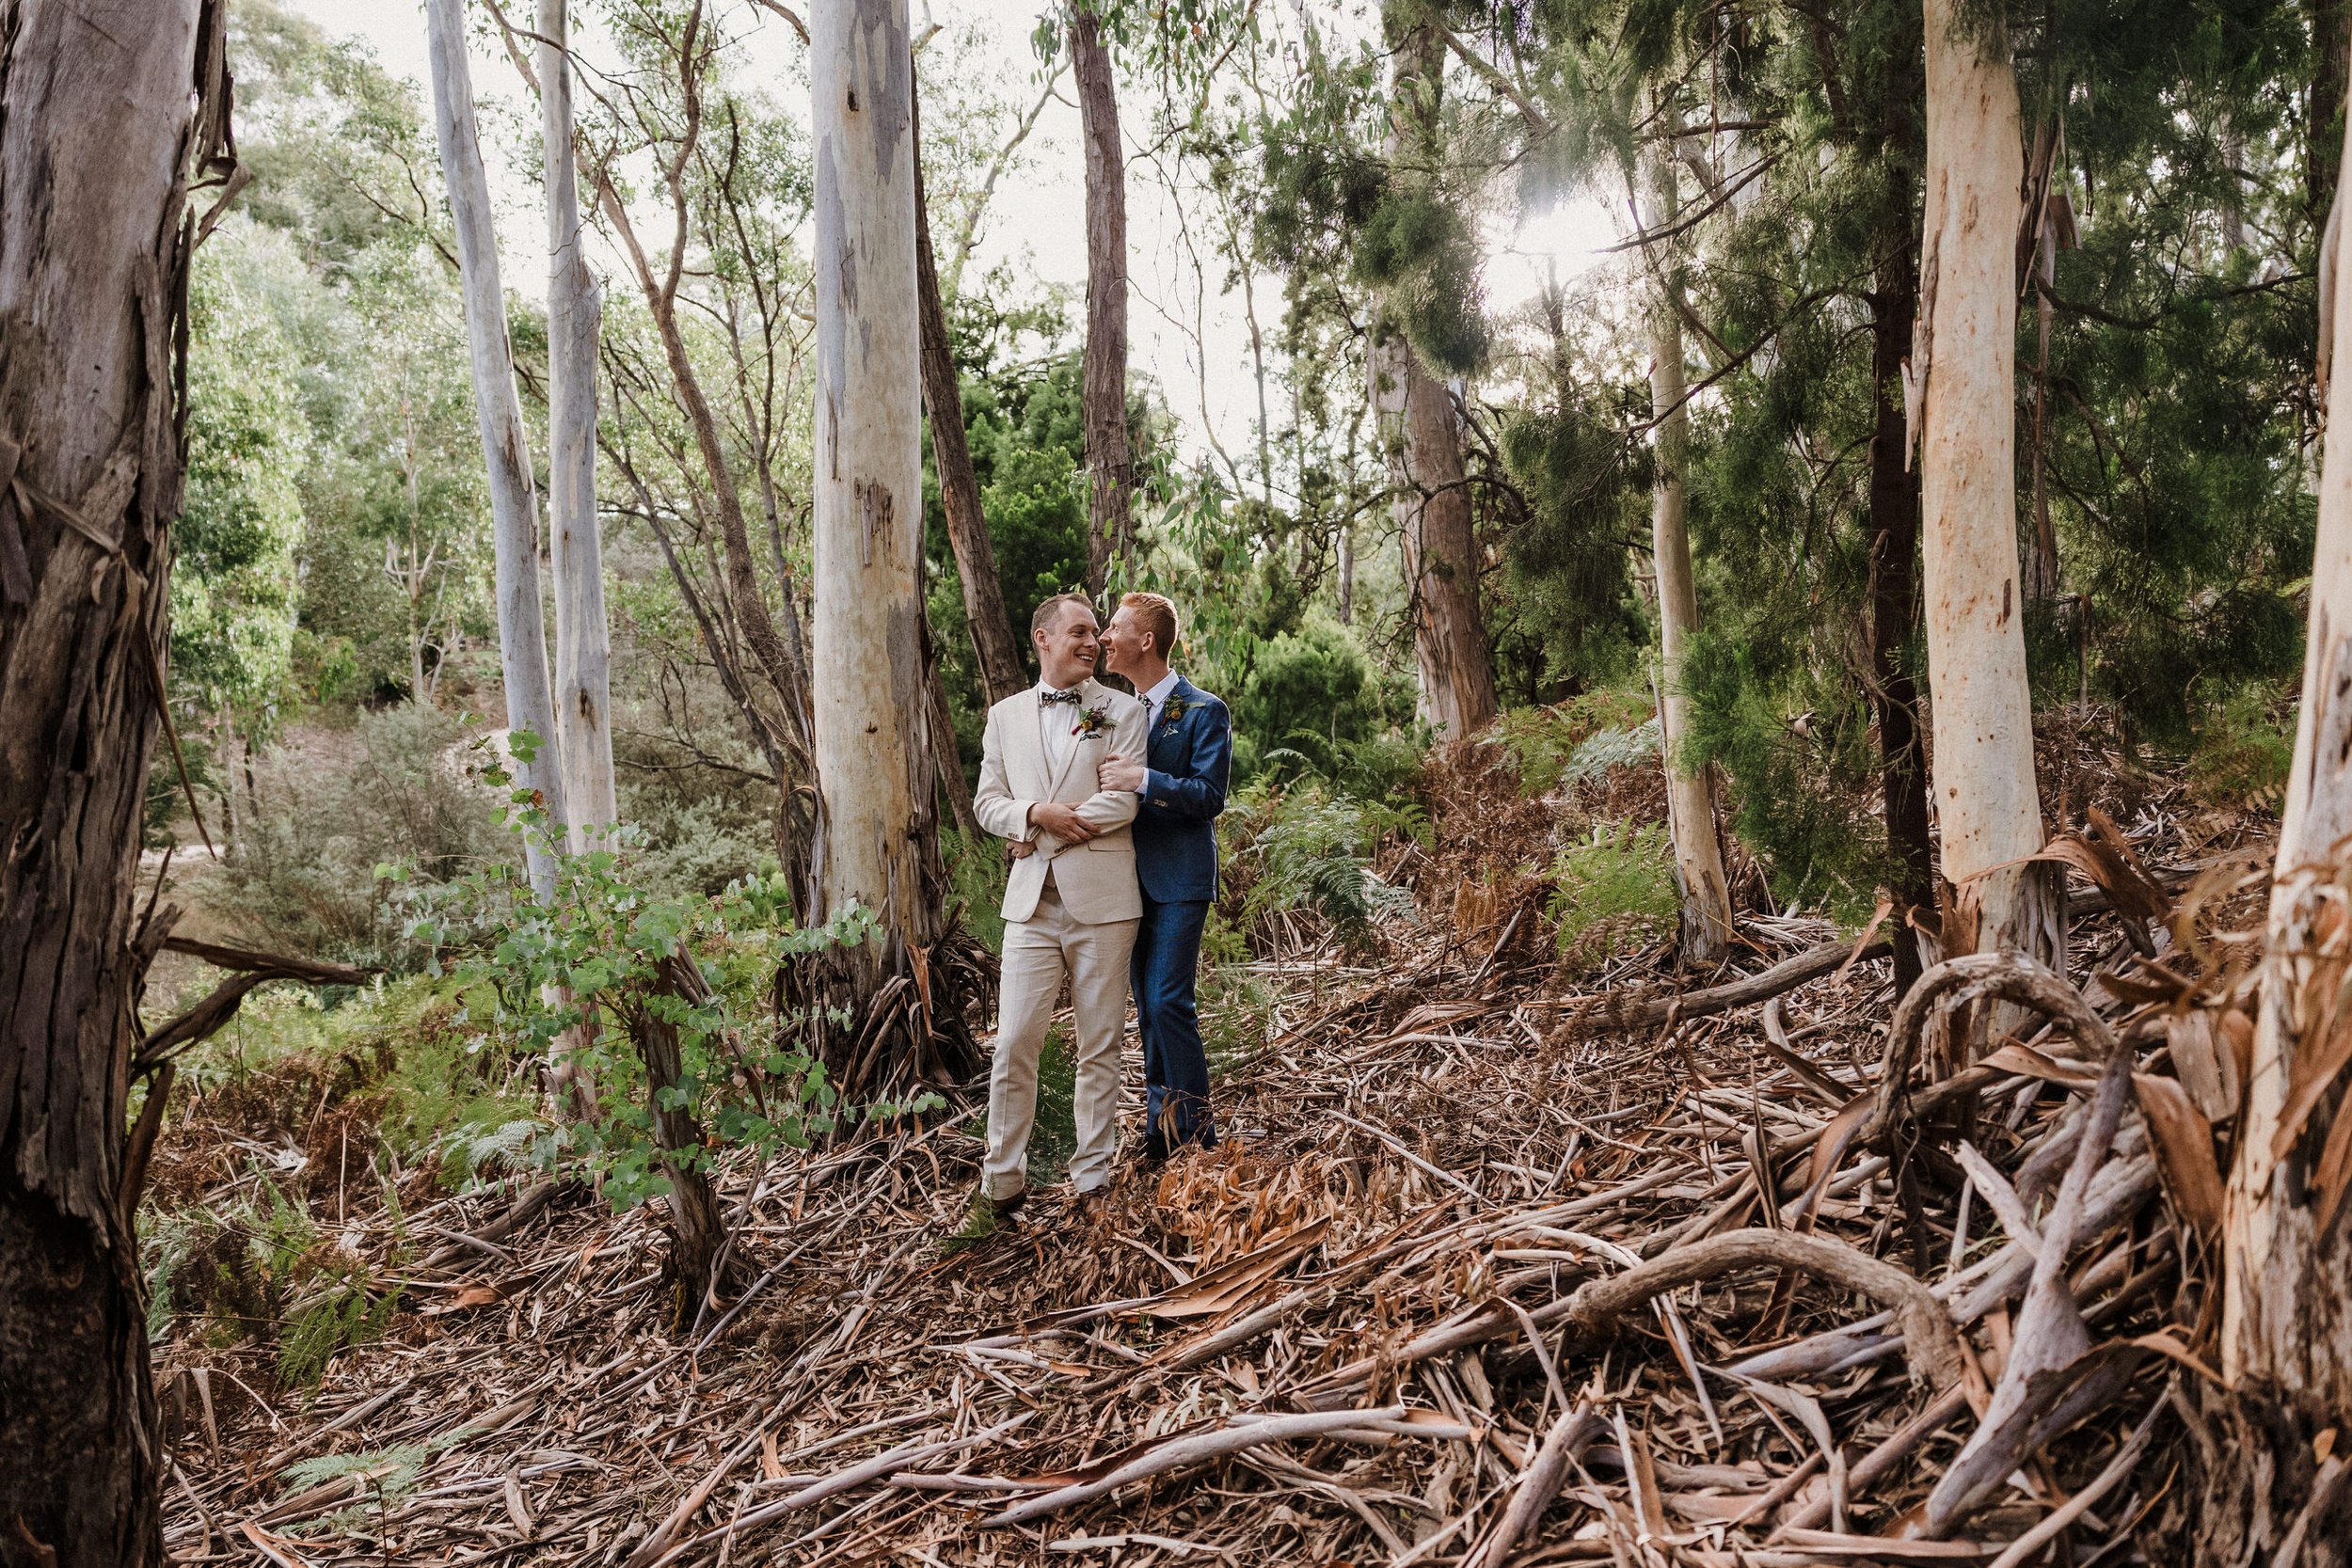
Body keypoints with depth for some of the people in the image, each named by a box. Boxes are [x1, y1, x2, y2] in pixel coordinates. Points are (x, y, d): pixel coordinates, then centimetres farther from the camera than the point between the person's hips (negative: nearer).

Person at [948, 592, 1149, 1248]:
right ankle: (1001, 1185, 10)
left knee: (1099, 1047, 5)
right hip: (1031, 899, 2)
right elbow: (987, 802, 11)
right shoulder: (1005, 715, 14)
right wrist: (1036, 814, -9)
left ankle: (1092, 1181, 16)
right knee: (1013, 1046, -1)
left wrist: (1043, 831, -7)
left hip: (1102, 898, -2)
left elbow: (1122, 801, -7)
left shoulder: (1122, 711, 3)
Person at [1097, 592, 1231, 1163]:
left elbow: (1210, 796, -14)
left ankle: (1195, 1129, 0)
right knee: (1147, 1005, 11)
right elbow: (1111, 788, 14)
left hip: (1179, 879, -7)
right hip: (1134, 878, 7)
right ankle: (1162, 1122, 22)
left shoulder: (1204, 711, -7)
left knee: (1167, 1001, -12)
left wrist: (1143, 779, -26)